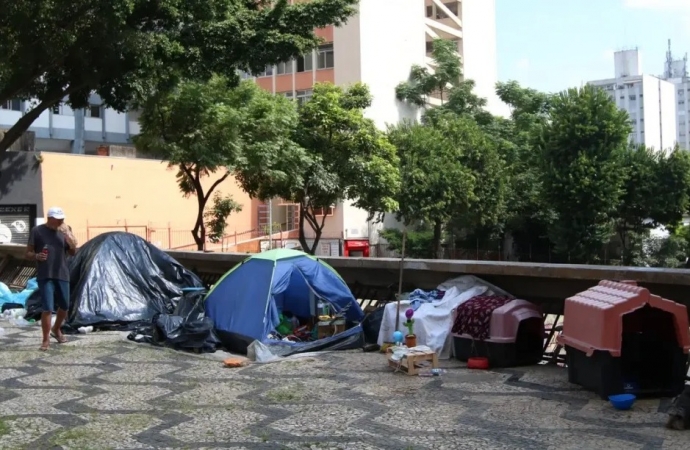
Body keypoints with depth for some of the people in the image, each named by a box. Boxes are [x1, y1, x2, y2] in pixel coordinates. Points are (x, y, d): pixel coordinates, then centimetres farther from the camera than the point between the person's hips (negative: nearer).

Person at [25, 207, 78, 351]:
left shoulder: (64, 231, 6)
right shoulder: (37, 231, -3)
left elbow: (73, 252, 0)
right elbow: (28, 253, 0)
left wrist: (68, 235, -15)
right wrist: (37, 256, -22)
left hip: (62, 275, 4)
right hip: (45, 276, -4)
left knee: (64, 306, 12)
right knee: (48, 308, -10)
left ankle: (56, 330, 38)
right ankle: (46, 340, 1)